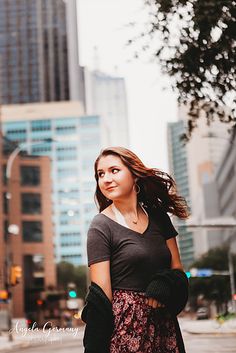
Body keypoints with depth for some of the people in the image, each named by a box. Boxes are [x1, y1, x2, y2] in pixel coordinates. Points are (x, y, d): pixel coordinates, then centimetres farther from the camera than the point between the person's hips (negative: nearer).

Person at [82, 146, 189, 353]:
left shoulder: (158, 217, 8)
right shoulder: (101, 226, -7)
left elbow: (178, 269, 11)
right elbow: (100, 296, -11)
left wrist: (163, 284, -11)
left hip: (164, 326, 5)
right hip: (125, 327, -5)